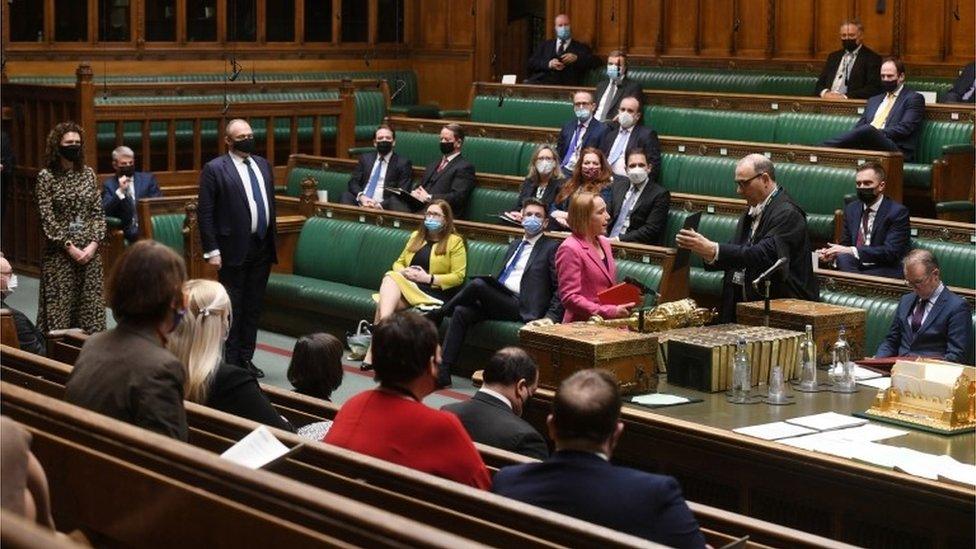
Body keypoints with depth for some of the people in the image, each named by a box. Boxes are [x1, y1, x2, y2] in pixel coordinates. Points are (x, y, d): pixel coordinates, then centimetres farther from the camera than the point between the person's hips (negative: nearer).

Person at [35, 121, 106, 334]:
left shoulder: (88, 173, 7)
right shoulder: (46, 176, -4)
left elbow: (98, 212, 6)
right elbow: (47, 218, -7)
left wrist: (94, 243, -7)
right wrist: (69, 247, -12)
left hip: (90, 250, 3)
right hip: (60, 253, -3)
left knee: (92, 303, 3)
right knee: (60, 305, -1)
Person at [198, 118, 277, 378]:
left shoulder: (263, 165, 12)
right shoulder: (215, 169, -7)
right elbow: (204, 212, -9)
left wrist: (273, 241, 14)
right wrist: (211, 250, -14)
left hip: (262, 248, 6)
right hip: (234, 250, -6)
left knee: (253, 307, 12)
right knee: (232, 308, 1)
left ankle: (246, 358, 21)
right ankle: (231, 361, 8)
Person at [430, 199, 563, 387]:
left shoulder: (552, 248, 3)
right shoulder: (515, 245, 26)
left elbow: (560, 288, -4)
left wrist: (552, 317, -16)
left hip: (521, 308, -7)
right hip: (498, 302, 7)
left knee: (478, 284, -26)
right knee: (461, 312, -20)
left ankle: (438, 314, -4)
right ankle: (443, 371, -24)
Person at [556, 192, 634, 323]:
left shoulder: (604, 243, 17)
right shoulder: (570, 249, -9)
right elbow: (569, 297, -14)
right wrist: (611, 311, -17)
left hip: (608, 323, 7)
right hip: (582, 325, -7)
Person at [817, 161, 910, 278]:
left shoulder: (898, 212, -7)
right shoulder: (851, 209, 12)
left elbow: (891, 252, -15)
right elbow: (845, 243, 13)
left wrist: (852, 251, -24)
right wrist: (832, 254, -12)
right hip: (855, 267, 5)